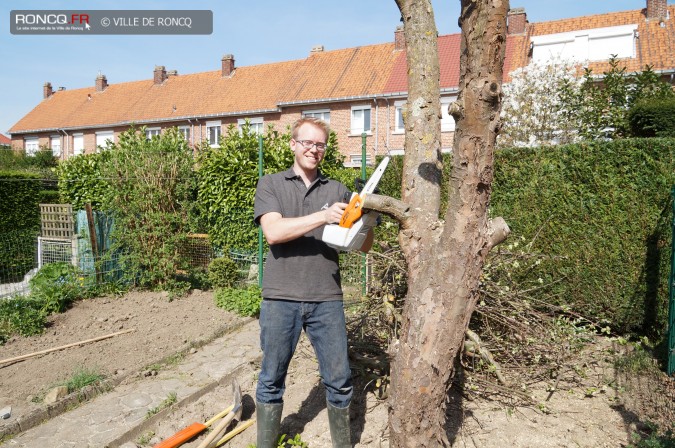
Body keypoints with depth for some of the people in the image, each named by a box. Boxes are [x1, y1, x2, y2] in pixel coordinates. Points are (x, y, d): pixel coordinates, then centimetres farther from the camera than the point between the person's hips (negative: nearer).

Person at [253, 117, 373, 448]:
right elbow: (273, 232, -14)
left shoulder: (337, 190, 9)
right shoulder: (270, 184, 4)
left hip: (326, 300, 2)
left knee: (339, 380, 11)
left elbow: (363, 246, 7)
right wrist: (323, 216, -23)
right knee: (271, 380, 13)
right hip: (281, 299, -1)